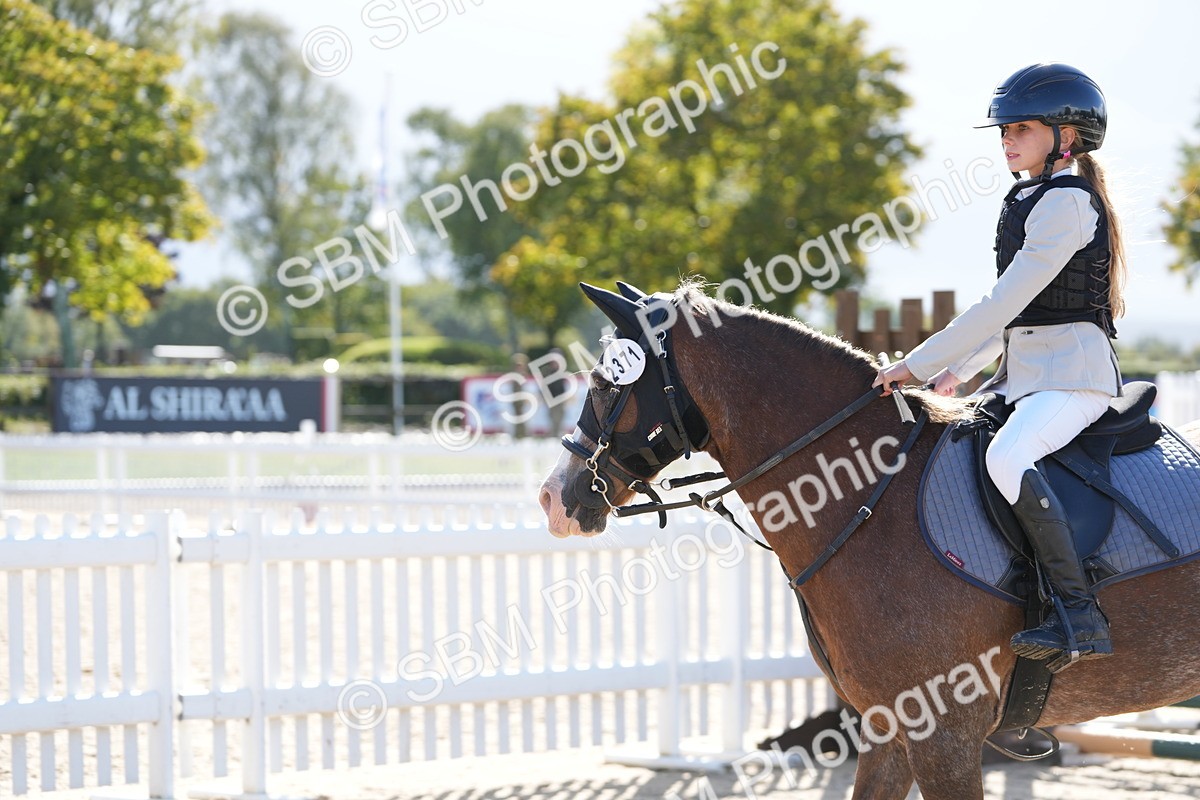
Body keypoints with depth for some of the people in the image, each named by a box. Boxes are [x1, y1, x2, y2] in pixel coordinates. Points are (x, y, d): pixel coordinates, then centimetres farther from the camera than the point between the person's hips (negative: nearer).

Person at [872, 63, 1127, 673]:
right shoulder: (1033, 201, 18)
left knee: (1006, 457, -34)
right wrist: (956, 372, 13)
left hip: (1073, 372, -11)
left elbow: (1003, 304, -18)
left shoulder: (1066, 202, -13)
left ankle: (1080, 618, -34)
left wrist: (920, 365, -16)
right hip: (1026, 373, 11)